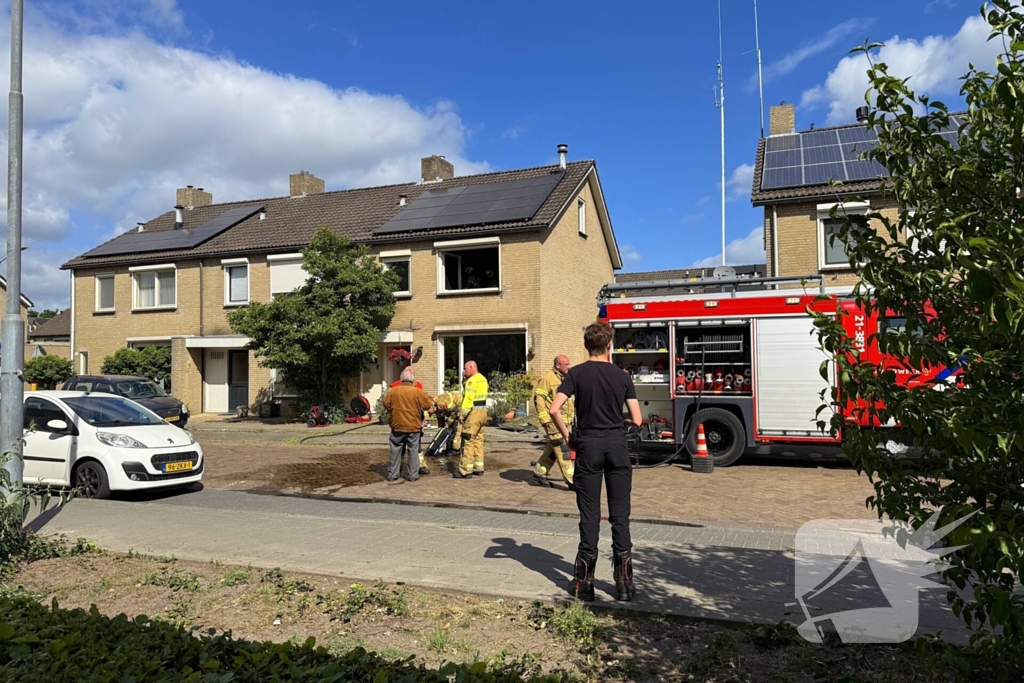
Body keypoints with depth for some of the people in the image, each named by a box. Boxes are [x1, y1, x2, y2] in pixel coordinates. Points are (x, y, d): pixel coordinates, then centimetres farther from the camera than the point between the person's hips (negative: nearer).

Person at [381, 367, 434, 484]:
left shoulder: (393, 391, -6)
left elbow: (386, 404, 6)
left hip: (397, 426, 1)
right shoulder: (418, 392, -10)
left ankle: (393, 476, 10)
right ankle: (413, 475, 13)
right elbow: (429, 405, -3)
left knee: (396, 452, 9)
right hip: (414, 426, -1)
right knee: (413, 451, 10)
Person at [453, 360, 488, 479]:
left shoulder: (472, 380, -13)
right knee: (478, 440, 15)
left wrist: (462, 414, -14)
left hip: (474, 412, -10)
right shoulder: (483, 379, 15)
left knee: (468, 441, -5)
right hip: (483, 411, 10)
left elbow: (468, 399, -19)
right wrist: (466, 379, 9)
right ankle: (479, 468, 19)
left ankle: (465, 471, -3)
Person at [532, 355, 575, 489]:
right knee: (563, 450, -8)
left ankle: (539, 475, 25)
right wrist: (544, 418, -18)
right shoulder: (548, 378, -10)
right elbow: (538, 398, -14)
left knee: (552, 450, 14)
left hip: (566, 421, 9)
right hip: (553, 421, -9)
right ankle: (571, 481, -5)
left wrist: (572, 418, 21)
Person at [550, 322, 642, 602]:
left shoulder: (576, 373, -3)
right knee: (620, 515, 7)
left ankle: (584, 582, 11)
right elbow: (636, 419, -1)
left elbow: (554, 409, -15)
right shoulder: (622, 377, 1)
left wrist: (566, 435, -1)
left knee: (590, 514, 6)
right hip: (617, 443, 1)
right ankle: (624, 581, 12)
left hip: (588, 444, -1)